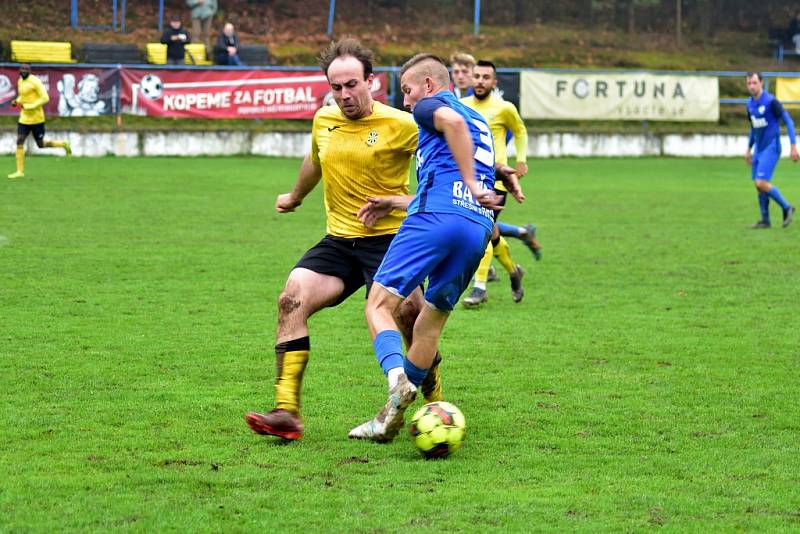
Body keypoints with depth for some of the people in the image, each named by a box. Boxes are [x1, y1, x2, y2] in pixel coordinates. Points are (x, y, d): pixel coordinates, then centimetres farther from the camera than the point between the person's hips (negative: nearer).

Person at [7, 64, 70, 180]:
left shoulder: (35, 82, -14)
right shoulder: (20, 81, 10)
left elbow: (45, 98, -17)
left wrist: (29, 106, -23)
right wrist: (16, 101, 5)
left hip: (36, 118, -7)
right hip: (24, 118, 7)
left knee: (40, 144, 4)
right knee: (19, 142, -5)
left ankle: (63, 145, 28)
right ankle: (20, 171, -3)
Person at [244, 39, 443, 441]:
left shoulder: (400, 126, -9)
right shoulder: (323, 121, 8)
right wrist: (295, 196, 46)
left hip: (389, 239, -4)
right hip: (339, 240, 4)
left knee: (408, 311, -22)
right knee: (292, 299, -17)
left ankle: (434, 405, 3)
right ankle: (287, 412, -19)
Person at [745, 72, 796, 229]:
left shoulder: (771, 101, -14)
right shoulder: (750, 104, 9)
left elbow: (788, 121, -11)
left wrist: (793, 146, -16)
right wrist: (749, 149, 25)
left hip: (771, 148, -7)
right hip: (758, 149, 7)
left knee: (761, 183, -16)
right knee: (758, 185, 5)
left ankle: (786, 208, 1)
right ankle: (765, 220, 14)